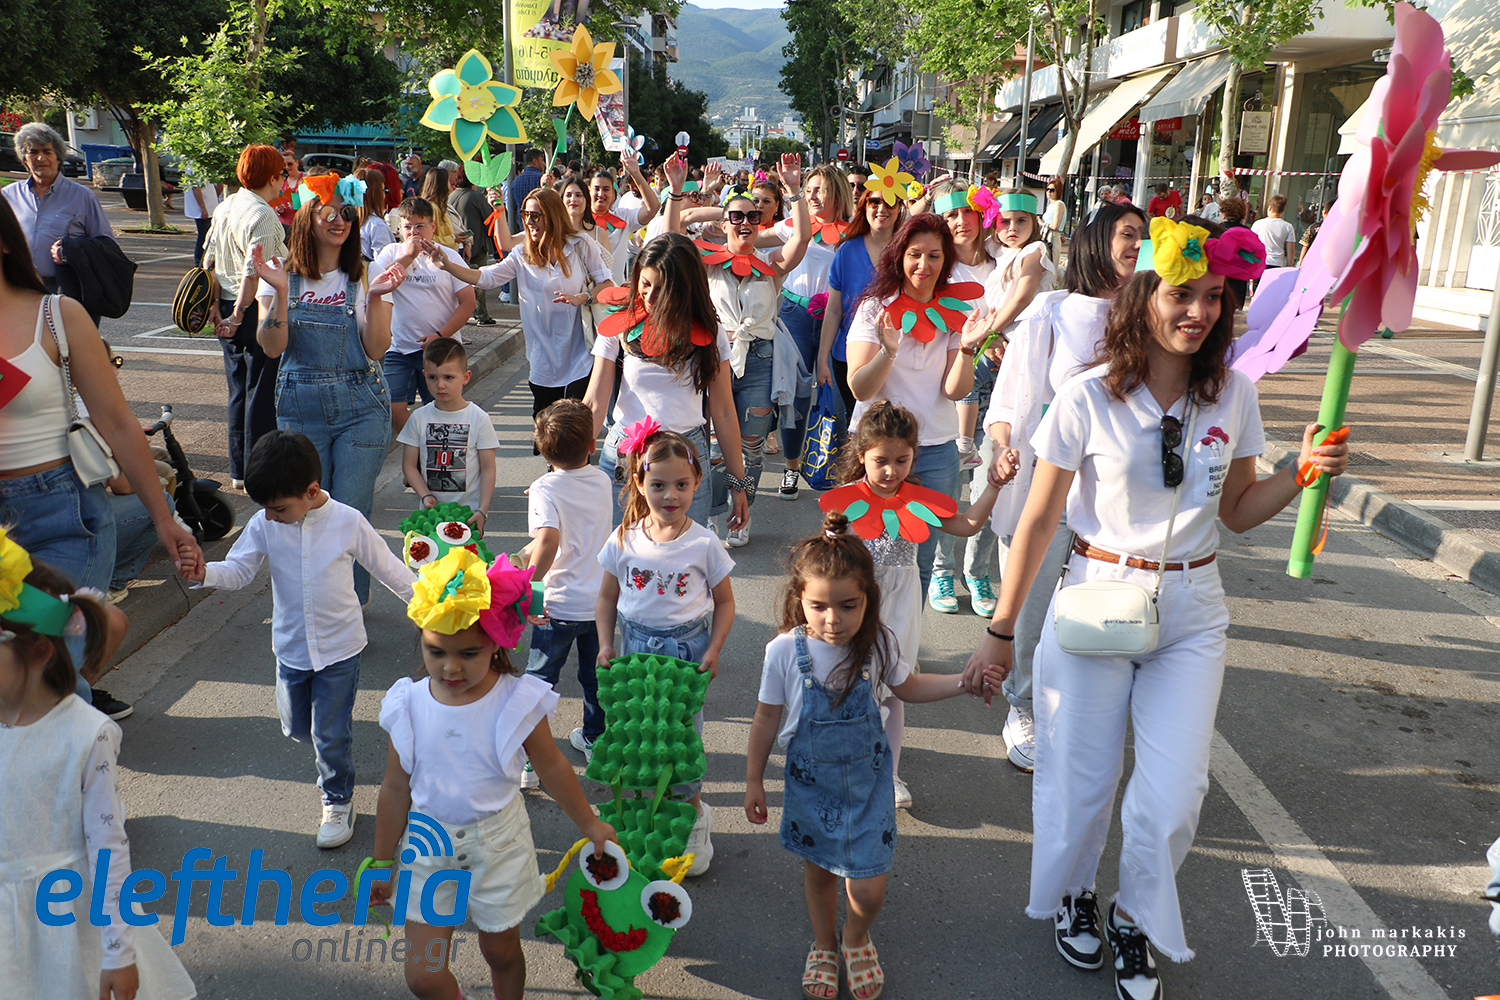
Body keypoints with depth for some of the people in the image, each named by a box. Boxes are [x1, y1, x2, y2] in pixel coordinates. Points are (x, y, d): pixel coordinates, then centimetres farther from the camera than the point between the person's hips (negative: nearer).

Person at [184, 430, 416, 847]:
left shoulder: (348, 522, -16)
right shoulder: (264, 525, -9)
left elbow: (387, 567, -5)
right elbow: (238, 570, -7)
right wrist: (205, 572, -30)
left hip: (340, 648, -4)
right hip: (291, 648, 4)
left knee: (330, 733, 2)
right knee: (295, 726, 18)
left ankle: (338, 800, 26)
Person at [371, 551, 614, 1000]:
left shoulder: (518, 701, -15)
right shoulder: (409, 704, -10)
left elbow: (552, 767, 0)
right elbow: (396, 790, 0)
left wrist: (589, 824, 11)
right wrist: (381, 865, 8)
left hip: (498, 844, -1)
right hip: (428, 846, 1)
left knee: (501, 950, 16)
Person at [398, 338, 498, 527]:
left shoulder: (479, 418, -3)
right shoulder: (420, 418, 4)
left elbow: (488, 469, -2)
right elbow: (409, 465, 6)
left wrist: (482, 511, -10)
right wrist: (425, 496, -9)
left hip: (469, 511, -2)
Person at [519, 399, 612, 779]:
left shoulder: (545, 490, -17)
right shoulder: (603, 482, 0)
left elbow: (549, 539, -34)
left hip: (560, 606, -5)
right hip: (601, 600, 5)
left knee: (539, 679, 9)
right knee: (594, 675, 22)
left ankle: (529, 760, 11)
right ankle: (595, 740, 37)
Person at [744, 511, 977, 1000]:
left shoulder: (876, 643, -15)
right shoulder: (784, 651, -20)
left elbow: (909, 687, 6)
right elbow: (767, 720, -6)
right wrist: (754, 782, 2)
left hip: (866, 778, 0)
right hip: (810, 780, 0)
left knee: (868, 890, 0)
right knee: (818, 869, 20)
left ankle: (857, 937, 36)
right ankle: (824, 945, 50)